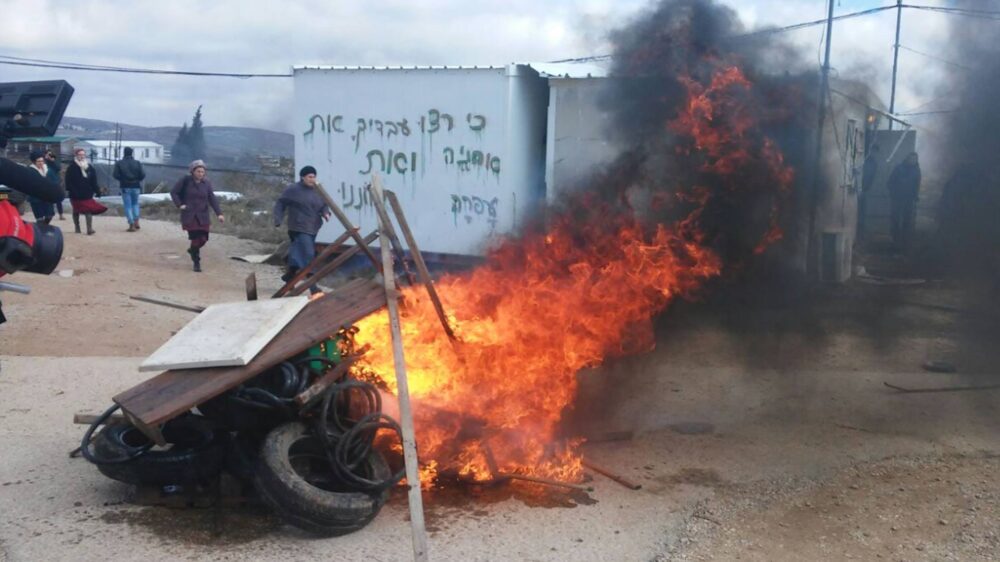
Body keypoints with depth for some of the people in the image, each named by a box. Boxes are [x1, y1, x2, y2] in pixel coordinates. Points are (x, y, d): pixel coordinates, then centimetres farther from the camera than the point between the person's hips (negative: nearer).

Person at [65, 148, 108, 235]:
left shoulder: (90, 167, 7)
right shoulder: (72, 167, -4)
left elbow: (94, 181, 7)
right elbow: (69, 181, -10)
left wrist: (97, 191, 3)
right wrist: (70, 190, -19)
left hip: (87, 193, 2)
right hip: (76, 194, -2)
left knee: (89, 210, -9)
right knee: (76, 211, 12)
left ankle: (89, 228, -13)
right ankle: (77, 228, 24)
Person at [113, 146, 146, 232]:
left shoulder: (119, 163, -4)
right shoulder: (137, 163, -3)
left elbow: (115, 175, -9)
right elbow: (142, 175, -8)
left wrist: (122, 179, 11)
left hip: (125, 187, -1)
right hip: (136, 187, 1)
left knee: (128, 206, 4)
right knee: (135, 204, 20)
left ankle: (131, 225, -2)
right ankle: (136, 222, 9)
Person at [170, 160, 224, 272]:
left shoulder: (206, 183, 2)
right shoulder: (185, 180, -6)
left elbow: (212, 199, -3)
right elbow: (173, 192, 0)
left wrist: (219, 213, -12)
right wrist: (179, 205, -11)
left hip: (202, 216, 3)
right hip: (189, 215, -3)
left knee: (203, 239, 2)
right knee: (195, 239, -9)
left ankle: (192, 250, 36)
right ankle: (196, 263, 9)